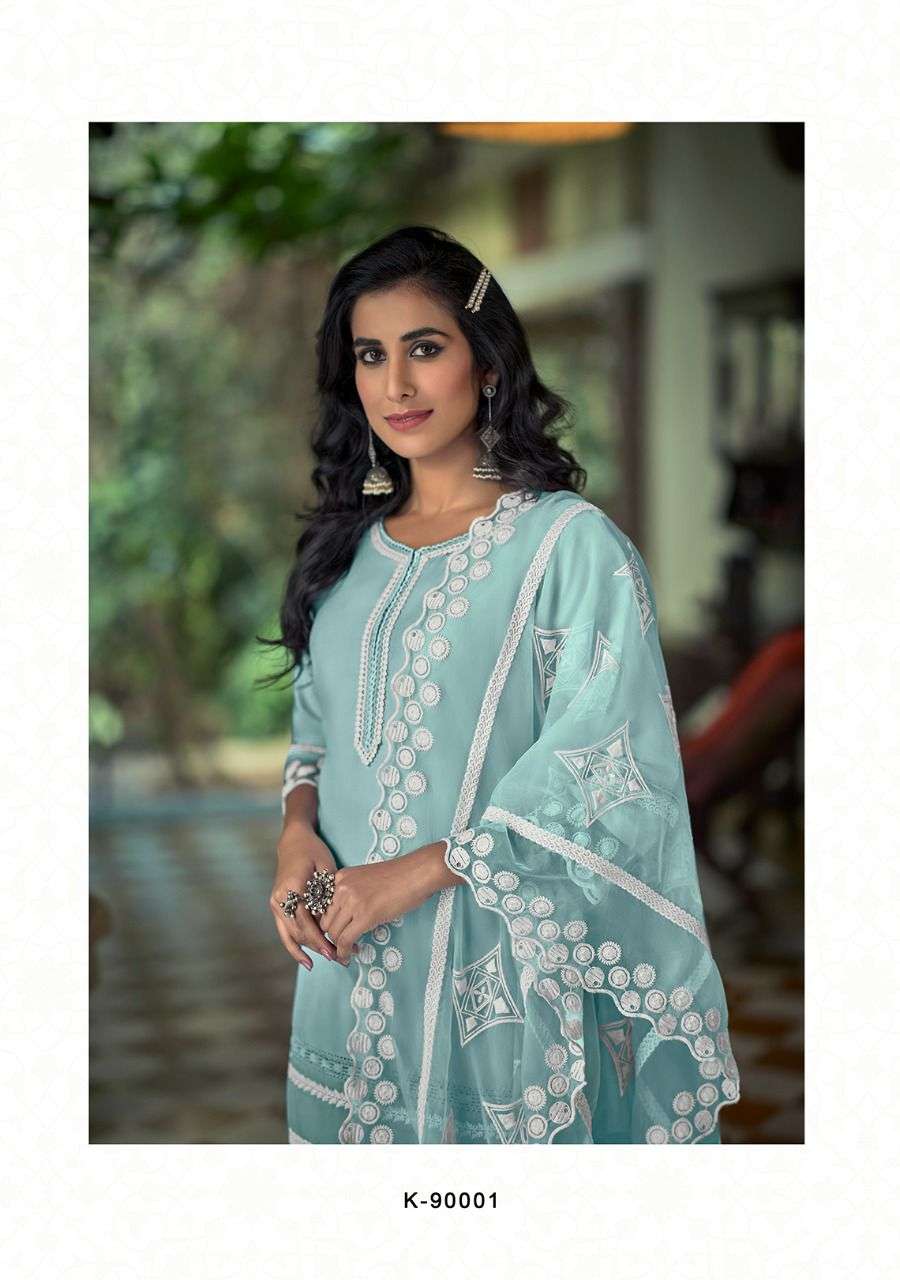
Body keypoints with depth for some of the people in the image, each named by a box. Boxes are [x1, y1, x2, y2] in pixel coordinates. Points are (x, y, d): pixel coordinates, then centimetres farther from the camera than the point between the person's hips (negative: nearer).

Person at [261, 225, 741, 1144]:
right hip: (349, 943, 6)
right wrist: (299, 828, -5)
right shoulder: (351, 544, 8)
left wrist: (416, 874, -19)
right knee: (366, 1124, 17)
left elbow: (600, 765, -16)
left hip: (496, 948, -5)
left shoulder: (571, 543, -12)